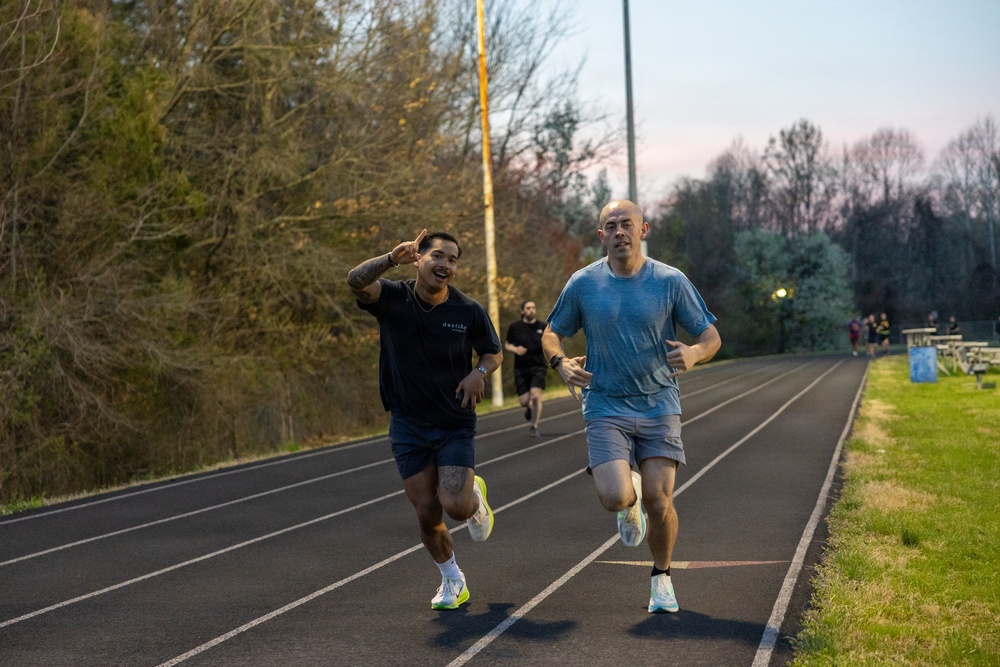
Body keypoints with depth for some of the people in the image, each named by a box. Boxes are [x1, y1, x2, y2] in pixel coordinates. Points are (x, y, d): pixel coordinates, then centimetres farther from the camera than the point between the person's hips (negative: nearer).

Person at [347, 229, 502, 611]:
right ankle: (452, 582, 27)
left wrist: (480, 371, -14)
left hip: (455, 425, -1)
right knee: (427, 514, 3)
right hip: (408, 426, 1)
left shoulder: (470, 312, -6)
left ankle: (476, 497, 24)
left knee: (456, 506, -15)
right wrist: (392, 258, -44)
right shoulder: (392, 299, -8)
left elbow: (494, 352, 9)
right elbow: (356, 280, -27)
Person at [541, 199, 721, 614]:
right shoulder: (583, 284, 0)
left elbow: (711, 336, 3)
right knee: (614, 498, -18)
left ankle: (661, 577, 21)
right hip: (605, 408, 0)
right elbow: (552, 334, 11)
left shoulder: (671, 282, -2)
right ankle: (631, 494, 21)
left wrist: (694, 353, -21)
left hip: (659, 407, 0)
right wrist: (560, 362, -11)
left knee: (659, 502, -6)